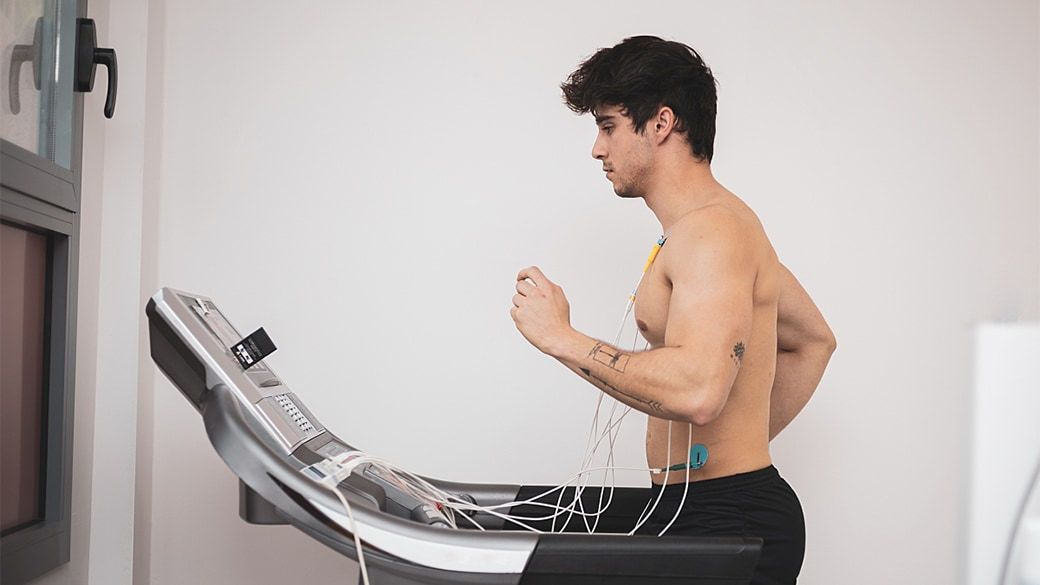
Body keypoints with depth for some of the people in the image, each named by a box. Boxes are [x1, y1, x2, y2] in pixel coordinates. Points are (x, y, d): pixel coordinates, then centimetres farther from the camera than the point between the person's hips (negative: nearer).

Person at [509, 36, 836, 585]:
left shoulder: (712, 230, -16)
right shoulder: (724, 223, 17)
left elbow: (697, 389, -30)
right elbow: (813, 341, 28)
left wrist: (561, 337, -20)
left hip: (728, 517, -9)